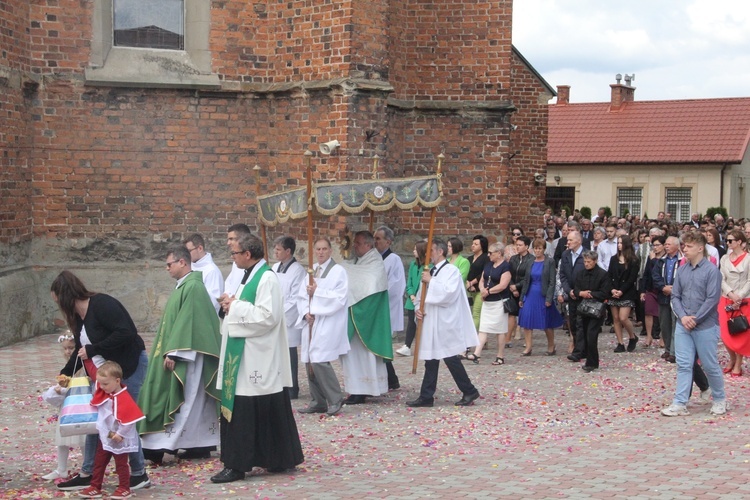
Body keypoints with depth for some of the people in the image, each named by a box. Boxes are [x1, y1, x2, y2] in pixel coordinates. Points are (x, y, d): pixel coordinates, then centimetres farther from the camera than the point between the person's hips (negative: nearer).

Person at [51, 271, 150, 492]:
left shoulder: (101, 304, -20)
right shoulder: (79, 316, 8)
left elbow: (126, 332, -28)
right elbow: (81, 351, 18)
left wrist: (92, 349, -24)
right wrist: (64, 374, 9)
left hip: (130, 366, -9)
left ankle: (139, 474, 8)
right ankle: (87, 474, 18)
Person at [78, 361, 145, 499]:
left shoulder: (123, 399, -26)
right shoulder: (103, 394, -1)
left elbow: (129, 419, -26)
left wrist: (120, 434, -23)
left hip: (119, 440, -8)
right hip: (105, 437, 8)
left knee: (121, 464, 5)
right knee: (98, 462, 13)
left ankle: (124, 489, 16)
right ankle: (95, 487, 22)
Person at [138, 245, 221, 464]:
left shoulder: (193, 287, -17)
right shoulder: (183, 286, 14)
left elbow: (187, 322, -22)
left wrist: (173, 353, -24)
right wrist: (171, 351, 19)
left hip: (187, 357, -10)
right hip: (183, 355, 10)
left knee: (187, 401, -7)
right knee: (195, 400, 11)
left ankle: (164, 445, -7)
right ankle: (202, 444, 14)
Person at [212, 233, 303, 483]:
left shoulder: (267, 278, -15)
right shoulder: (250, 275, 15)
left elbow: (268, 316, -23)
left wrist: (236, 307, -16)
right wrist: (231, 306, 3)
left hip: (257, 357, -10)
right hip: (244, 354, 10)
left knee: (244, 412, -6)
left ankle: (237, 465, 0)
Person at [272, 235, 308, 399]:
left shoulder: (298, 271, -10)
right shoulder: (275, 268, 11)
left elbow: (296, 299, -13)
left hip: (288, 320, -6)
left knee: (289, 355, 1)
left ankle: (291, 390, 10)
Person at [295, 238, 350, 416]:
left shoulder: (338, 271, -4)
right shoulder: (310, 271, 14)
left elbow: (339, 298, -14)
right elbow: (301, 296, 12)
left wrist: (317, 291, -13)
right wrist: (305, 312, -5)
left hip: (327, 325, -6)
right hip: (310, 323, 7)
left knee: (319, 361, -16)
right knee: (310, 362, 6)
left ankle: (335, 399, -2)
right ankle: (318, 402, 17)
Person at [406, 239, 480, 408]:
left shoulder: (452, 271, -9)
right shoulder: (430, 272, 14)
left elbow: (449, 293, -23)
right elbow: (422, 295, 18)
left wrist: (431, 282, -19)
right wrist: (418, 308, -2)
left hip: (445, 324, -8)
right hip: (431, 323, 8)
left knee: (450, 359, -4)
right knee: (431, 360, 9)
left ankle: (469, 392, 10)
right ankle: (426, 397, 11)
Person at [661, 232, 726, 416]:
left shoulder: (711, 270, -10)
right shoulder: (682, 270, 6)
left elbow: (712, 299, -14)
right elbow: (675, 296, 8)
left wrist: (695, 319, -15)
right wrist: (683, 316, -8)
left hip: (705, 326, -5)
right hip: (683, 325, 5)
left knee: (710, 365, 5)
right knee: (683, 365, 3)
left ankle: (720, 400, 24)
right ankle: (680, 404, 4)